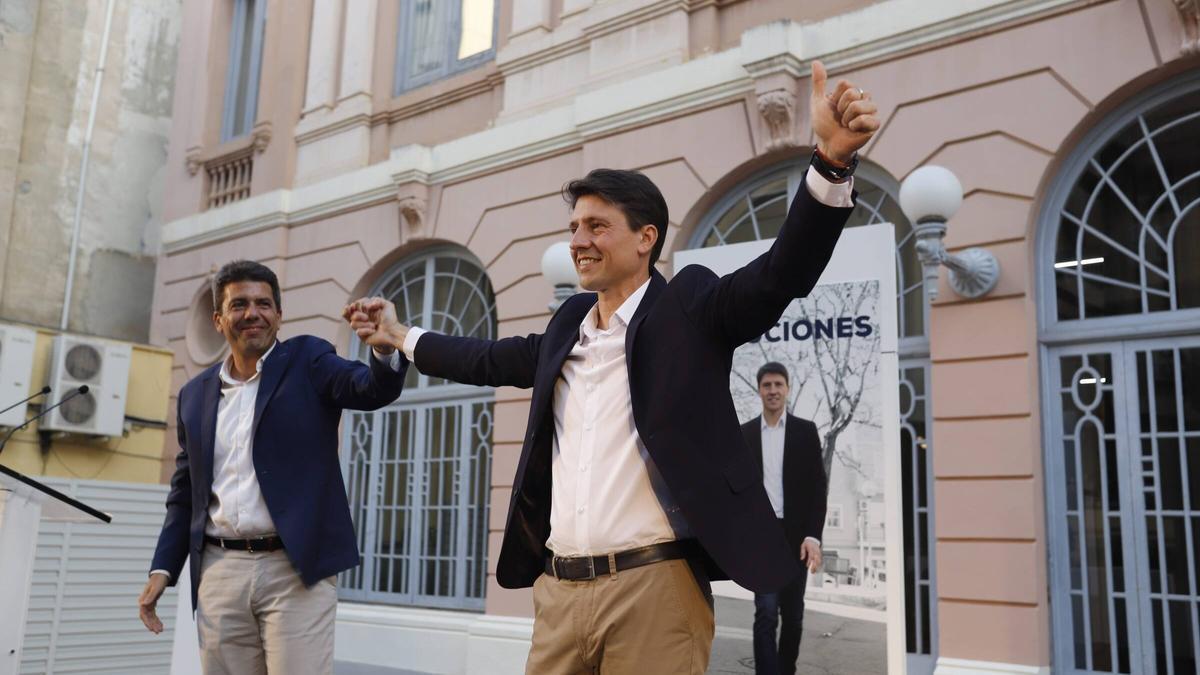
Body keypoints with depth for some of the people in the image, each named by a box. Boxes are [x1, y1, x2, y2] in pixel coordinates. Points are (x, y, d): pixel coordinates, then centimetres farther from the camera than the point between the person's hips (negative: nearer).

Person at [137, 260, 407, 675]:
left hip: (297, 569, -4)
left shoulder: (307, 362, 2)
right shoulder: (195, 395, 13)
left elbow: (375, 389, -17)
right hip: (220, 573, 4)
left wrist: (385, 348, -38)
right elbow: (184, 494, 18)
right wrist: (163, 569, 10)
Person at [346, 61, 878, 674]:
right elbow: (493, 359, 30)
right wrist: (400, 336, 38)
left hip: (654, 586, -5)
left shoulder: (688, 307, -2)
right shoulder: (568, 325, 15)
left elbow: (782, 273, -14)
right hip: (558, 589, 6)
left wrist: (831, 161, -28)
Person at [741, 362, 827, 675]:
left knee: (792, 615, 9)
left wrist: (813, 536, -13)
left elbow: (817, 487, -2)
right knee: (766, 614, -10)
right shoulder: (744, 434, 5)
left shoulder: (805, 431, 2)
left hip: (796, 535, 1)